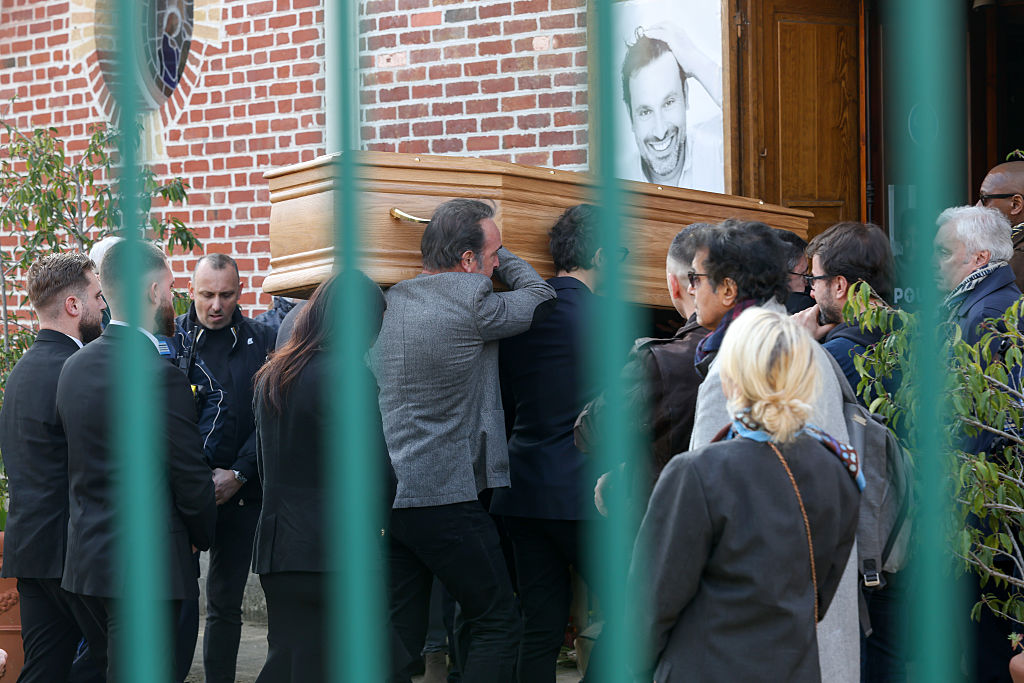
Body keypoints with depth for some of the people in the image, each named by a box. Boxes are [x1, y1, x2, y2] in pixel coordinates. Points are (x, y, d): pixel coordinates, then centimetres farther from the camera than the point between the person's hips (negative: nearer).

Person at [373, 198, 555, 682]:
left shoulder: (391, 301, 9)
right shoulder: (470, 299, -12)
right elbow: (539, 296, 4)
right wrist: (499, 253, 19)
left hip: (385, 493, 7)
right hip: (445, 495, -7)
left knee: (400, 633, 10)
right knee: (497, 623, 3)